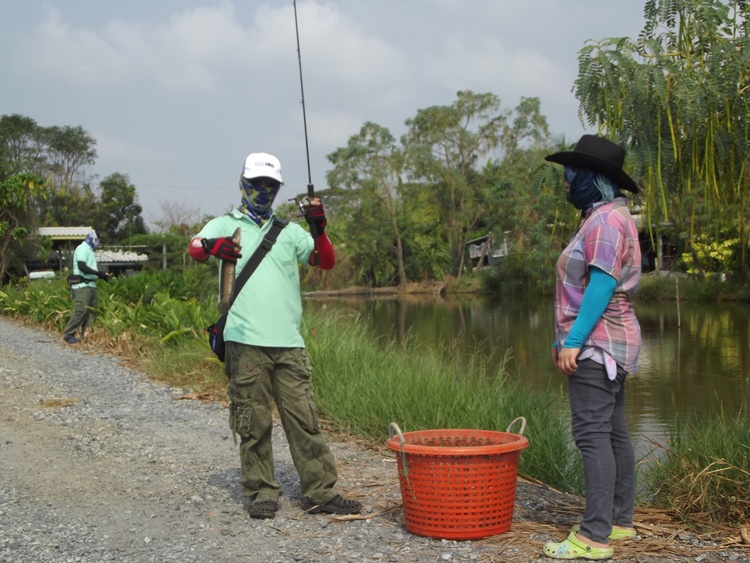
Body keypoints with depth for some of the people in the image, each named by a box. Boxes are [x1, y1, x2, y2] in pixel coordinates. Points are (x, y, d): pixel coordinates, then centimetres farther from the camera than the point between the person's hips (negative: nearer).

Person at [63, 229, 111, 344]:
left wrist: (103, 276, 12)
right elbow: (82, 267, -20)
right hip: (82, 285, -10)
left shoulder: (89, 250, 21)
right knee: (81, 310, -14)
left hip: (91, 285, 10)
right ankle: (68, 335, -8)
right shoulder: (82, 248, -8)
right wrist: (99, 273, -21)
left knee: (92, 311, 5)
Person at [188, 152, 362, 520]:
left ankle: (320, 493, 6)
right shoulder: (225, 225, 13)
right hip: (245, 341, -2)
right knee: (253, 421, 1)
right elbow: (194, 249, -7)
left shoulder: (289, 231, 20)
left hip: (288, 341, 2)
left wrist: (319, 230, -9)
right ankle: (262, 492, 12)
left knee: (304, 418, 0)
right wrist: (211, 245, -30)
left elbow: (326, 262, 9)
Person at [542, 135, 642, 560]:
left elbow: (602, 285, -21)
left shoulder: (606, 219, -14)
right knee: (613, 432, 12)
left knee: (593, 434, -12)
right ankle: (620, 520, 20)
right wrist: (565, 337, 19)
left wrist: (574, 340, -22)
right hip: (608, 344, 11)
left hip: (596, 345, -11)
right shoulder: (602, 217, 18)